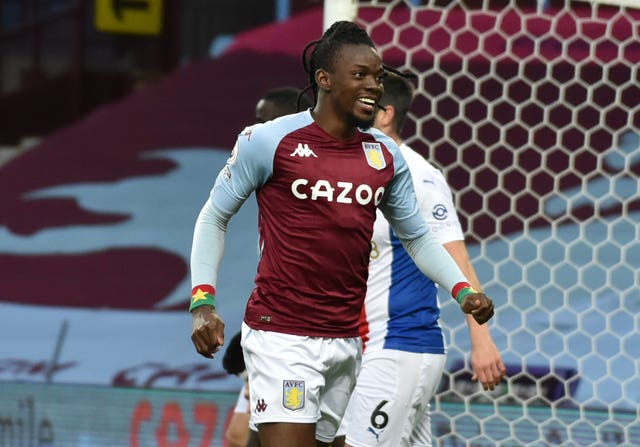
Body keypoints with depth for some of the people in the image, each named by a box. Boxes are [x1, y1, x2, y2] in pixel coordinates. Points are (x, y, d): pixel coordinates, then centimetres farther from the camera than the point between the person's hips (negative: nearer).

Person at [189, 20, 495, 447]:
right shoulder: (269, 141, -5)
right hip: (282, 335, -6)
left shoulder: (386, 155, 9)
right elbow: (214, 217, 3)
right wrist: (202, 301, -7)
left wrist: (462, 290, 3)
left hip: (347, 342, 6)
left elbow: (418, 237, 19)